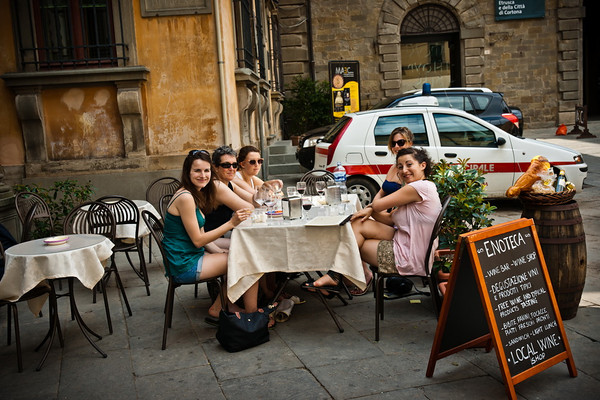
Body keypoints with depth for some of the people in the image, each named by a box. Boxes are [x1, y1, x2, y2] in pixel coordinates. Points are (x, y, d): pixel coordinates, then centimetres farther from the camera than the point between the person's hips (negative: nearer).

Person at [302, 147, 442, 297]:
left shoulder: (422, 186, -21)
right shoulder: (417, 189, 12)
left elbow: (378, 204, -17)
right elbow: (391, 219, 9)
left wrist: (370, 207, 7)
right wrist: (370, 211, -10)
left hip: (412, 259, -10)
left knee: (355, 243, -2)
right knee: (357, 223, 4)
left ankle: (336, 276, 19)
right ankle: (364, 275, 11)